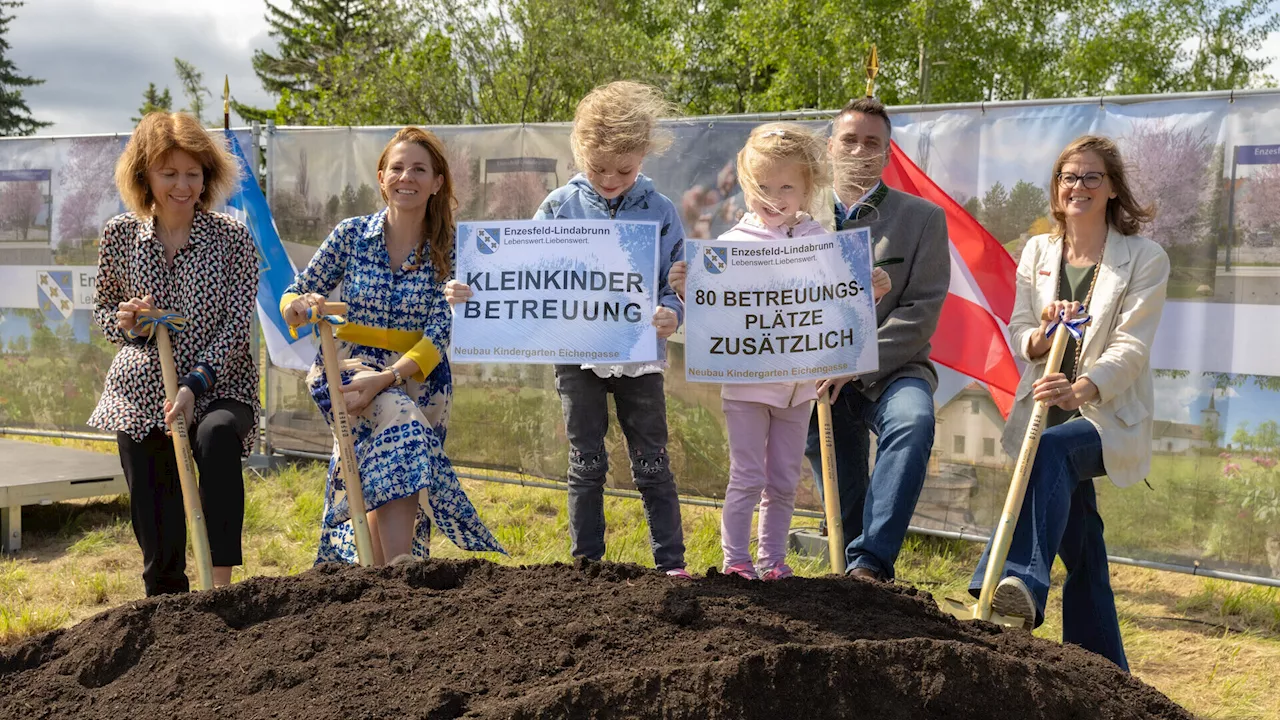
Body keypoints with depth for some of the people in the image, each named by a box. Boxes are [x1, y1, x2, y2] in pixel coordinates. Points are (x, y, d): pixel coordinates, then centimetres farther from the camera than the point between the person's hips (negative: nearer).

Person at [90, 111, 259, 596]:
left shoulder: (232, 238, -4)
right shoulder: (120, 235, 3)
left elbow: (236, 325, -10)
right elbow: (103, 309, 16)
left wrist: (194, 386, -22)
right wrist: (124, 322, -9)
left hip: (218, 388, -3)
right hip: (141, 396, 3)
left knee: (216, 437, -38)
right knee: (158, 542, 2)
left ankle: (220, 585, -34)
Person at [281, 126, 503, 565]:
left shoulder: (447, 249, -4)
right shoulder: (350, 235, -2)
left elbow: (439, 332, -11)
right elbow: (292, 300, 2)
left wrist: (388, 377, -25)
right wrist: (301, 306, -24)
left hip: (418, 376, 2)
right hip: (350, 366, -2)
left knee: (387, 485, 0)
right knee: (399, 419, -30)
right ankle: (403, 576, -37)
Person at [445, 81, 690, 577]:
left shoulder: (659, 211, -2)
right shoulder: (560, 207, 0)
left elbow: (677, 281, -1)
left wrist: (671, 313, -22)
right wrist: (472, 291, -11)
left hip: (640, 355, -1)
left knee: (652, 464, 5)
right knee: (586, 464, 9)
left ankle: (671, 562, 13)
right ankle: (586, 562, 18)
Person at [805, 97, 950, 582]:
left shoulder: (922, 218, 5)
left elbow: (920, 311, -5)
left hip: (890, 370, -2)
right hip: (820, 379, 3)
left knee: (912, 422, -33)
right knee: (841, 500, -3)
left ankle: (869, 563, -34)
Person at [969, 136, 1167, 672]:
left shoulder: (1145, 259, -5)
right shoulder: (1038, 252, 9)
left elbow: (1131, 347, -14)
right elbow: (1017, 335, 8)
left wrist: (1082, 388, -33)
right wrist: (1041, 336, -17)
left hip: (1110, 417, -4)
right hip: (1046, 414, 5)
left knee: (1051, 450, -37)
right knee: (1082, 557, 6)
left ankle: (1024, 581, -49)